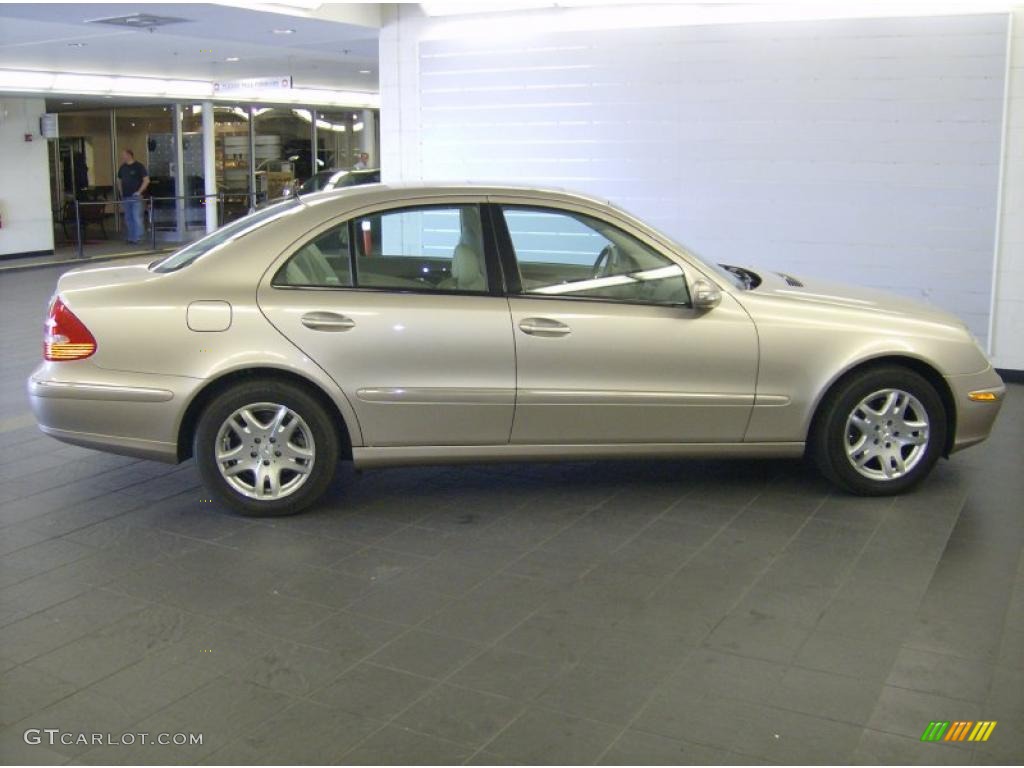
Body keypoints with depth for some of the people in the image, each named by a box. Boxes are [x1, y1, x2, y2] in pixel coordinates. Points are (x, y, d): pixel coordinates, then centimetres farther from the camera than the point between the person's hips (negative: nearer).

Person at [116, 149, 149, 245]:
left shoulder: (139, 166, -5)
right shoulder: (122, 168, 12)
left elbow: (146, 180, -9)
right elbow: (119, 180, 24)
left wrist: (139, 192, -14)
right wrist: (121, 192, 10)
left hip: (135, 197, -6)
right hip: (125, 197, 6)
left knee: (136, 218, -9)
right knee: (128, 218, 10)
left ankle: (137, 238, -6)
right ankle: (130, 237, 17)